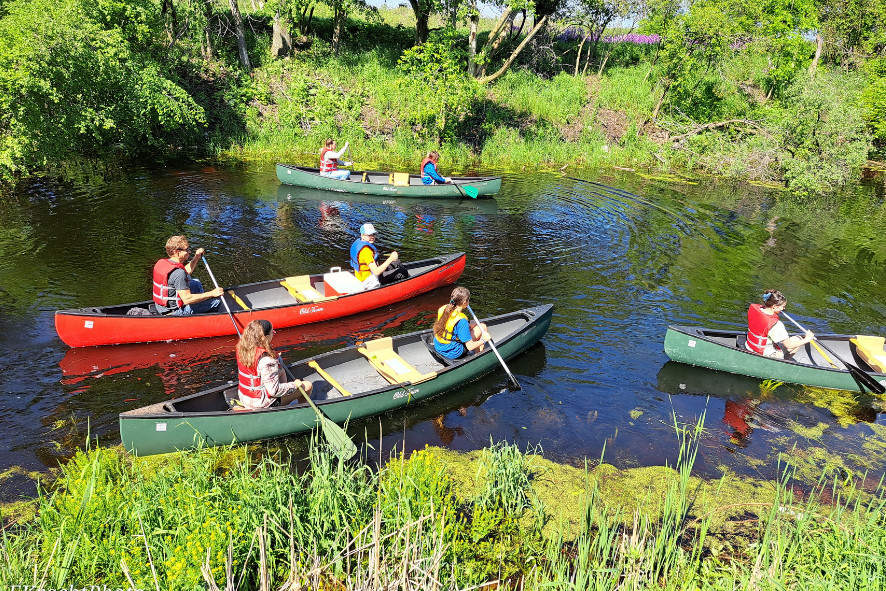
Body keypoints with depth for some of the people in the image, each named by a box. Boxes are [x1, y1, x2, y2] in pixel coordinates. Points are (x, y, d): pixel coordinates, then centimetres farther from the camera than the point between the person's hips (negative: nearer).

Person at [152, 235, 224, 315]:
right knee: (217, 299, -12)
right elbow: (187, 299, -30)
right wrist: (212, 293, -25)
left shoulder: (161, 263, 2)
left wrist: (196, 258, 15)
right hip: (174, 313, -10)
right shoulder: (178, 273, -29)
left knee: (196, 283, 28)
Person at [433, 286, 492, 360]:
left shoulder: (442, 309, -9)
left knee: (474, 323, 19)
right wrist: (484, 340, -6)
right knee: (482, 327, 6)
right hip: (452, 354, -7)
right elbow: (470, 347, -22)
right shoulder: (461, 320, -30)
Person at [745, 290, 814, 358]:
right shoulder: (776, 325, -31)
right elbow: (788, 345, -20)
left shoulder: (753, 308, -13)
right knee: (798, 339, 7)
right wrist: (806, 340, -9)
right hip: (765, 355, -7)